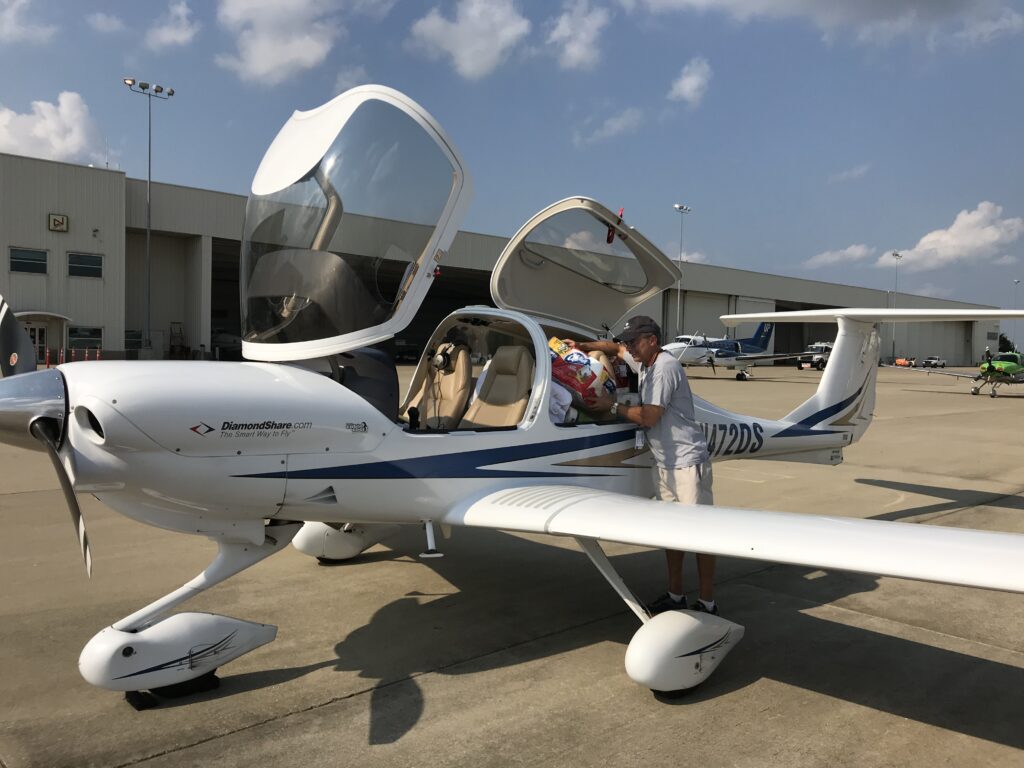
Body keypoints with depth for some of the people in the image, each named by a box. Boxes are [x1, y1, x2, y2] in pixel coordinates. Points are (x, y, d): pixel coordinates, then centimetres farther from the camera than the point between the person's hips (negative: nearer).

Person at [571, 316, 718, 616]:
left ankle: (707, 603, 5)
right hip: (663, 463, 10)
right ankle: (675, 594, 24)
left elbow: (648, 417, -21)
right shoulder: (643, 360, 9)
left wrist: (613, 406, -8)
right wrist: (583, 346, 15)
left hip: (688, 463, -10)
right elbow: (615, 347, 30)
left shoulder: (665, 367, -18)